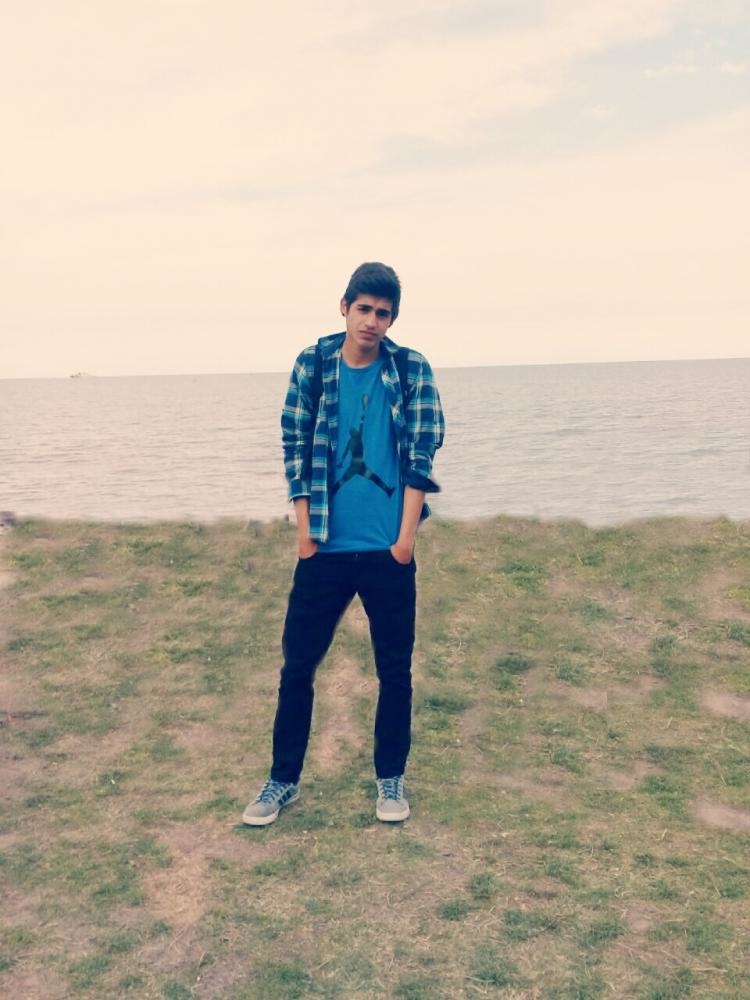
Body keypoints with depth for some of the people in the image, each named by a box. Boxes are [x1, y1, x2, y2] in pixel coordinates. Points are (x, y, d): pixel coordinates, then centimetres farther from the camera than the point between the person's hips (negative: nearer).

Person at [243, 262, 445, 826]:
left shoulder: (412, 371, -1)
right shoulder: (312, 366, 2)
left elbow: (421, 456, -4)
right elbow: (296, 448, 3)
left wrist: (407, 536, -9)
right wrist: (304, 530, -2)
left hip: (388, 547, -1)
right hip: (324, 546, 1)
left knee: (395, 668, 9)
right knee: (298, 663, 7)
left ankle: (391, 778, 27)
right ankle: (284, 779, 24)